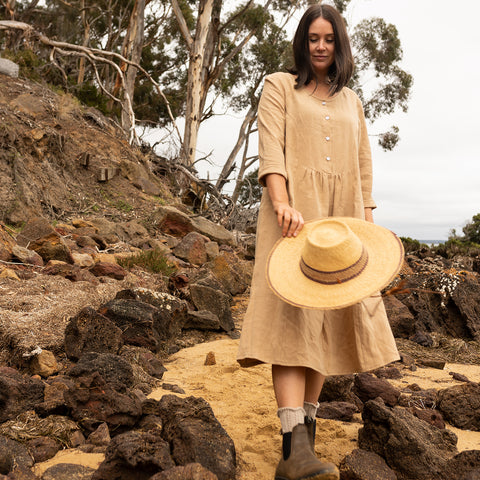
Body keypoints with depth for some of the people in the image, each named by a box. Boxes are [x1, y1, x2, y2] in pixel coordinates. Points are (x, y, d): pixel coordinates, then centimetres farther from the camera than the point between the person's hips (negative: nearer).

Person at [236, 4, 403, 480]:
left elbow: (363, 167, 21)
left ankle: (306, 422, 10)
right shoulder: (279, 87, 12)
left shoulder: (351, 102, 24)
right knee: (292, 316, -17)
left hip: (340, 218, 5)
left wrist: (367, 222, 9)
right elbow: (270, 149, -4)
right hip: (294, 212, -4)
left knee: (326, 318, 0)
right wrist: (282, 204, -21)